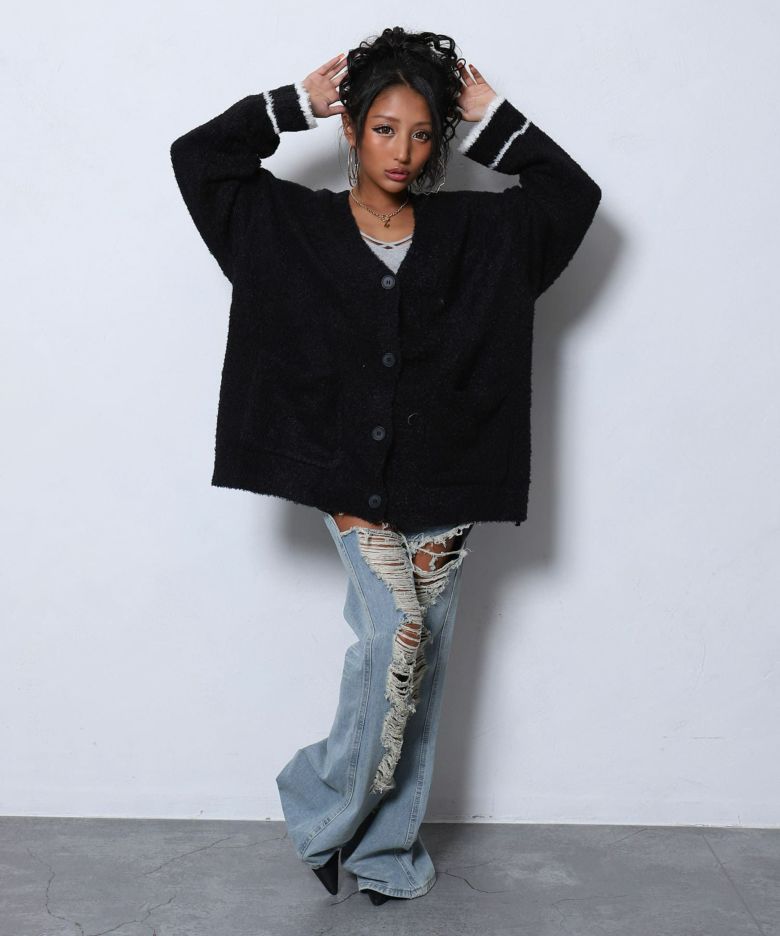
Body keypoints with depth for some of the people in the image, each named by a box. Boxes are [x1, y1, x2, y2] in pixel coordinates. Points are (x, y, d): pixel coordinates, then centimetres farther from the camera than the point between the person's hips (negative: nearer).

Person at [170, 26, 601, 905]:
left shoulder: (471, 231, 6)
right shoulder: (295, 226, 3)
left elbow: (573, 193, 6)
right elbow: (197, 156, 0)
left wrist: (494, 120, 4)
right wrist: (296, 102, 2)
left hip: (444, 487, 3)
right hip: (352, 482, -2)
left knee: (420, 666, 6)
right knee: (396, 634, -19)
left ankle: (387, 848, 22)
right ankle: (326, 808, 4)